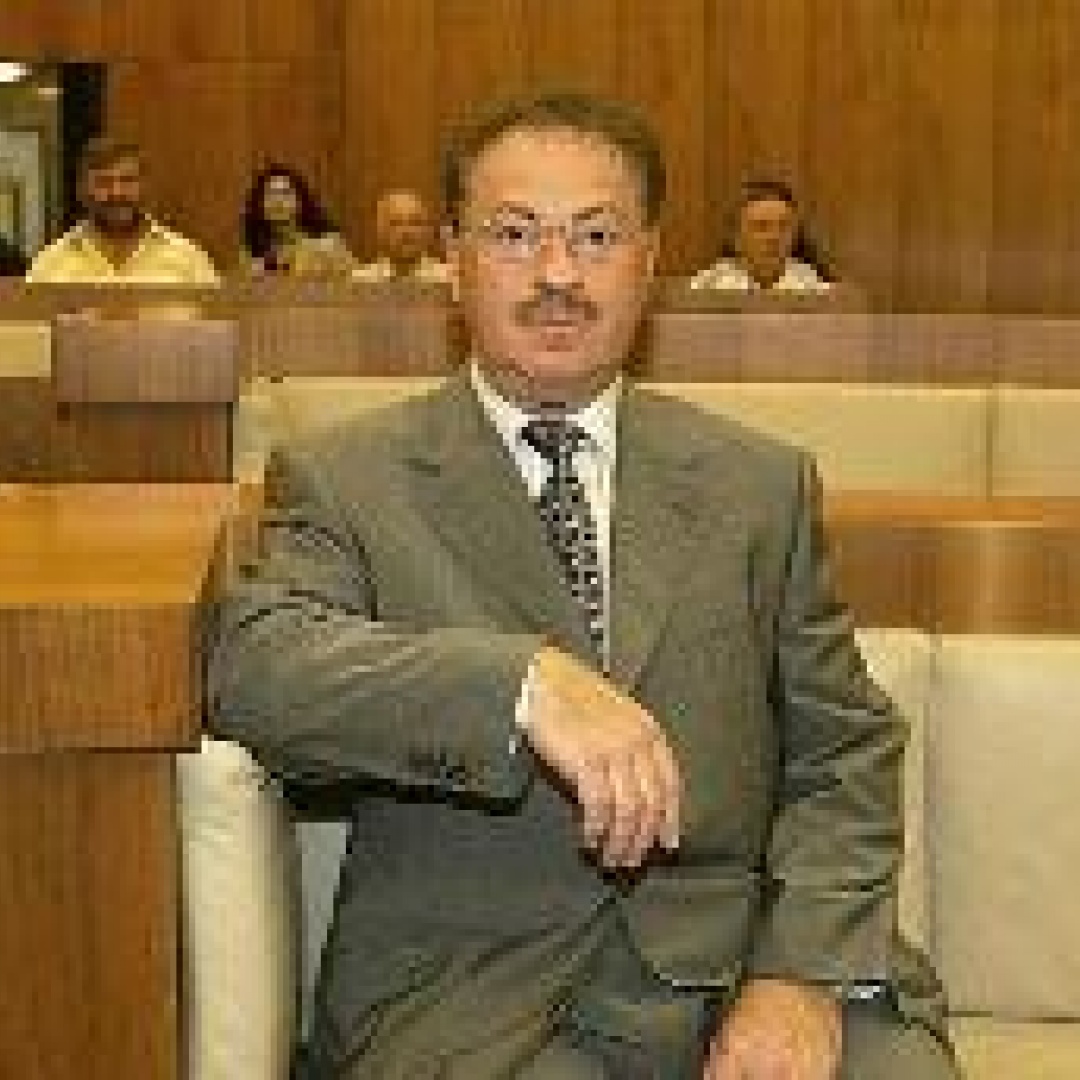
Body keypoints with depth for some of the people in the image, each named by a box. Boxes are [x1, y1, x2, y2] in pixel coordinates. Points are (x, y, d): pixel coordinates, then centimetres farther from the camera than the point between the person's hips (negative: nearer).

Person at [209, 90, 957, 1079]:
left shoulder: (762, 484, 12)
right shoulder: (348, 480, 4)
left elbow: (843, 748, 10)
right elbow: (253, 665, -13)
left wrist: (805, 974, -7)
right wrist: (522, 684, -27)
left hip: (733, 959, 3)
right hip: (466, 987, -2)